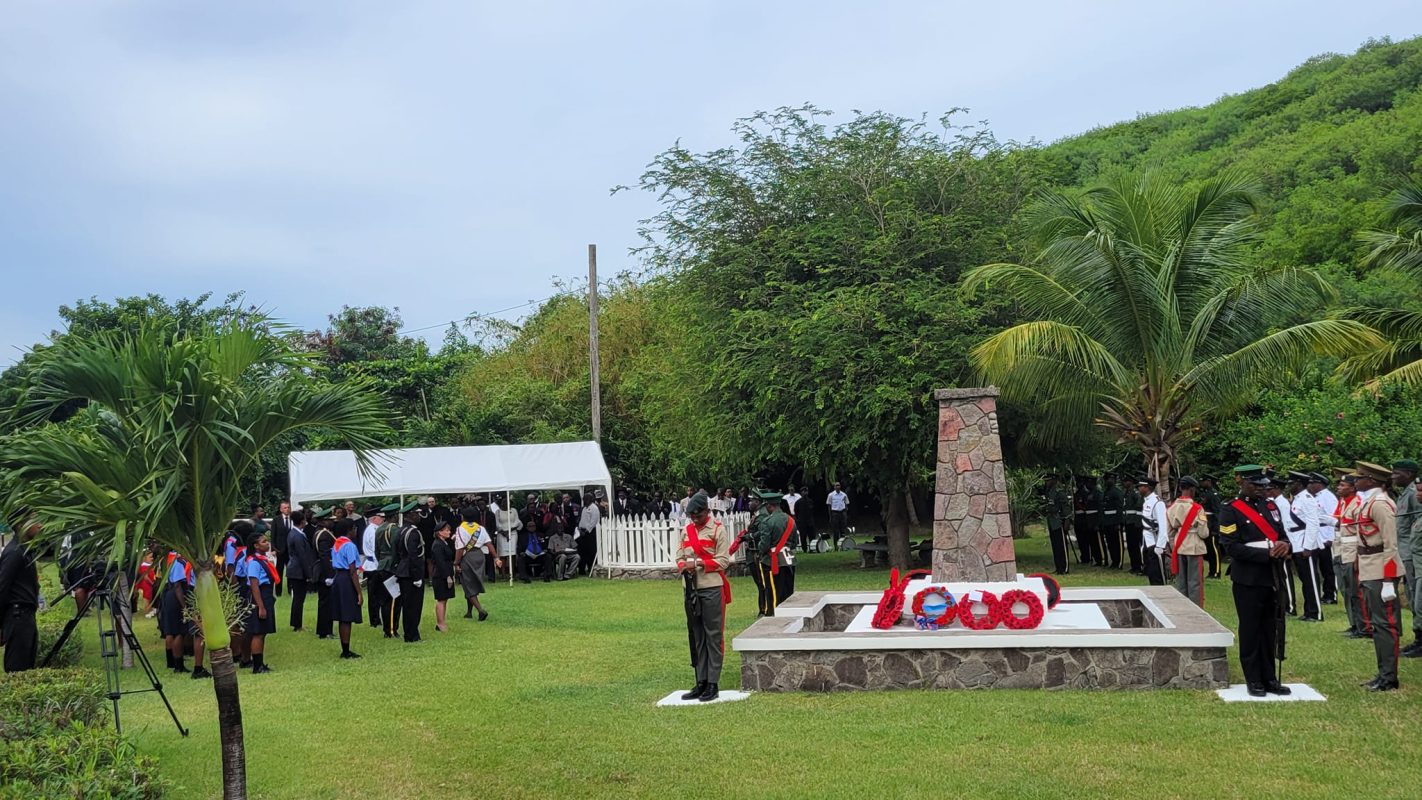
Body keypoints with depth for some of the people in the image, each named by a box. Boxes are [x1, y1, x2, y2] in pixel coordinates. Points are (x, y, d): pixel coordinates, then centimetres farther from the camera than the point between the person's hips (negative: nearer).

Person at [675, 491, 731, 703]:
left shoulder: (718, 529, -5)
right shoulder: (687, 530, 12)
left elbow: (723, 560, -9)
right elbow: (680, 555, 13)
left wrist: (699, 563, -19)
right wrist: (683, 566, -9)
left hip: (712, 588, -6)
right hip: (691, 588, 6)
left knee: (713, 636, -2)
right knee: (696, 637, 10)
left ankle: (713, 684, 1)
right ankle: (701, 683, 16)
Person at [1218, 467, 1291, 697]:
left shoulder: (1271, 507, 13)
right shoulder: (1230, 510, -7)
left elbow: (1282, 534, 18)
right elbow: (1231, 547, -14)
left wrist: (1284, 545, -7)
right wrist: (1267, 554, -20)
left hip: (1273, 579, 6)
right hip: (1248, 581, -6)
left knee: (1272, 630, 10)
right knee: (1251, 631, 2)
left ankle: (1270, 678, 19)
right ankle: (1253, 680, 10)